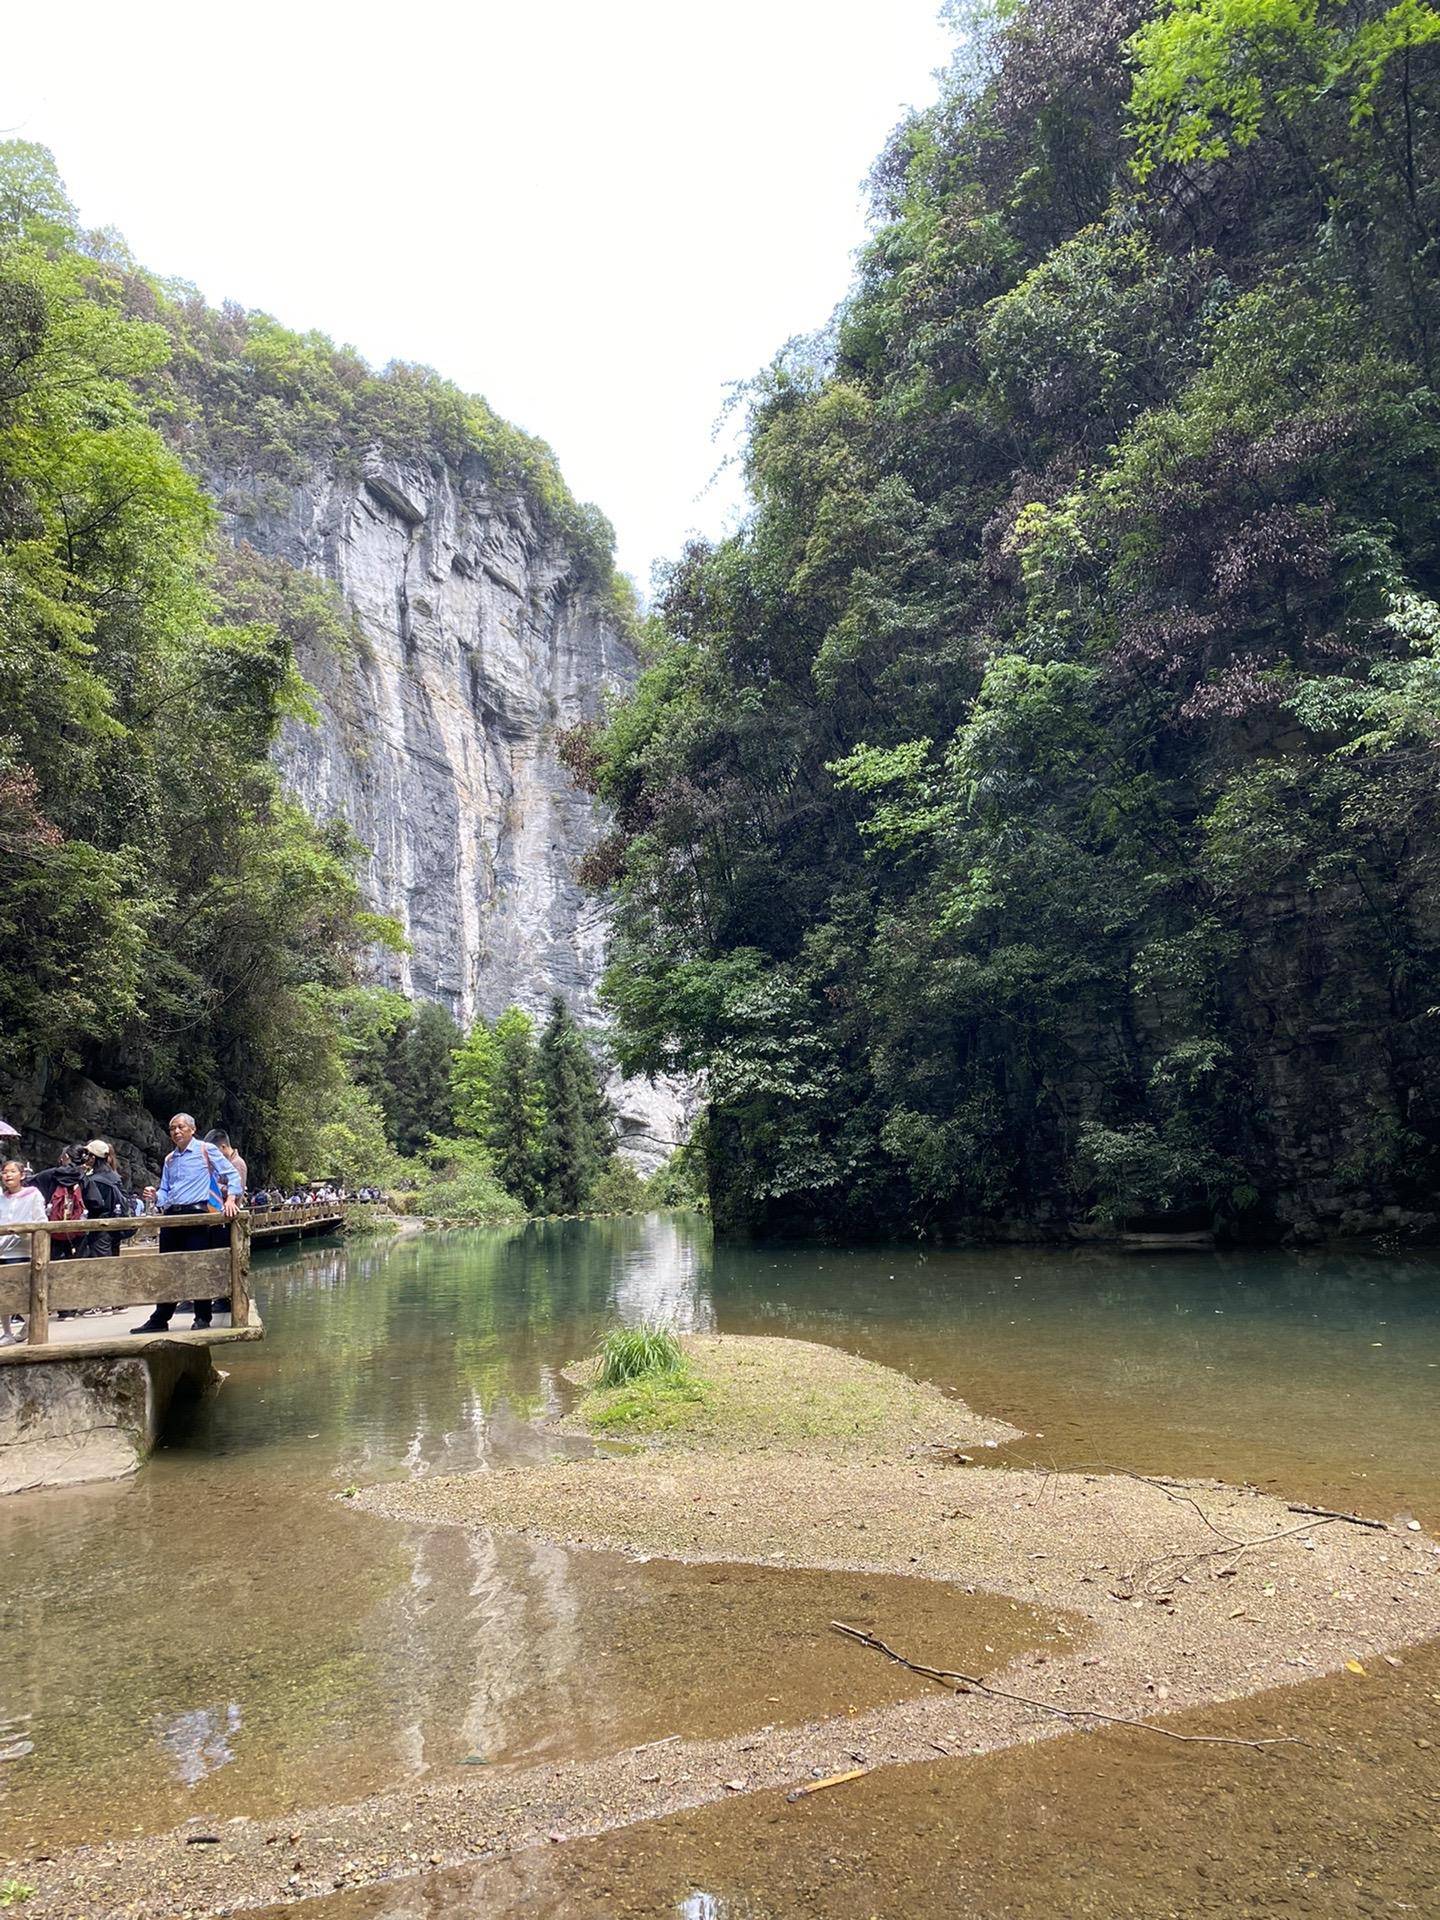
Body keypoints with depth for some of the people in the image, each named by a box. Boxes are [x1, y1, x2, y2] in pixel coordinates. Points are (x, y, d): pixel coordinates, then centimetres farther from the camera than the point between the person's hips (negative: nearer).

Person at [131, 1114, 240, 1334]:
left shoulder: (206, 1150, 1)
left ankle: (202, 1318, 5)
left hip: (197, 1215, -6)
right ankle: (160, 1319, 16)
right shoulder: (169, 1160, 19)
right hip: (171, 1216, 6)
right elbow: (165, 1192, 21)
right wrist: (156, 1196, -2)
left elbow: (231, 1174, -4)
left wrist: (231, 1199, -17)